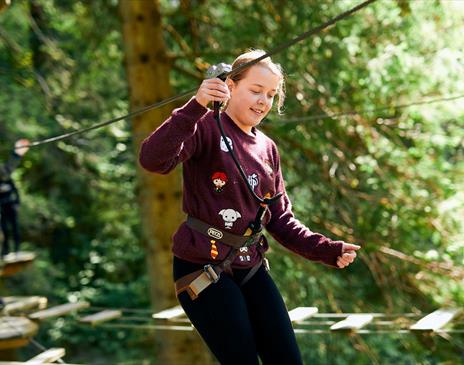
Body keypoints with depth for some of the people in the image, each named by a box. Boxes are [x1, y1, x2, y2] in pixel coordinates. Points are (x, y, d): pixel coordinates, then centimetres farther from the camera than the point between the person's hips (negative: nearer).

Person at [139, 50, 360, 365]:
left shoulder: (267, 149, 11)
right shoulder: (206, 127, -9)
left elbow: (280, 220, 12)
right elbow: (153, 160, -28)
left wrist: (327, 250, -1)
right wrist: (195, 108, -38)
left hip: (250, 267, 7)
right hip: (203, 268, -7)